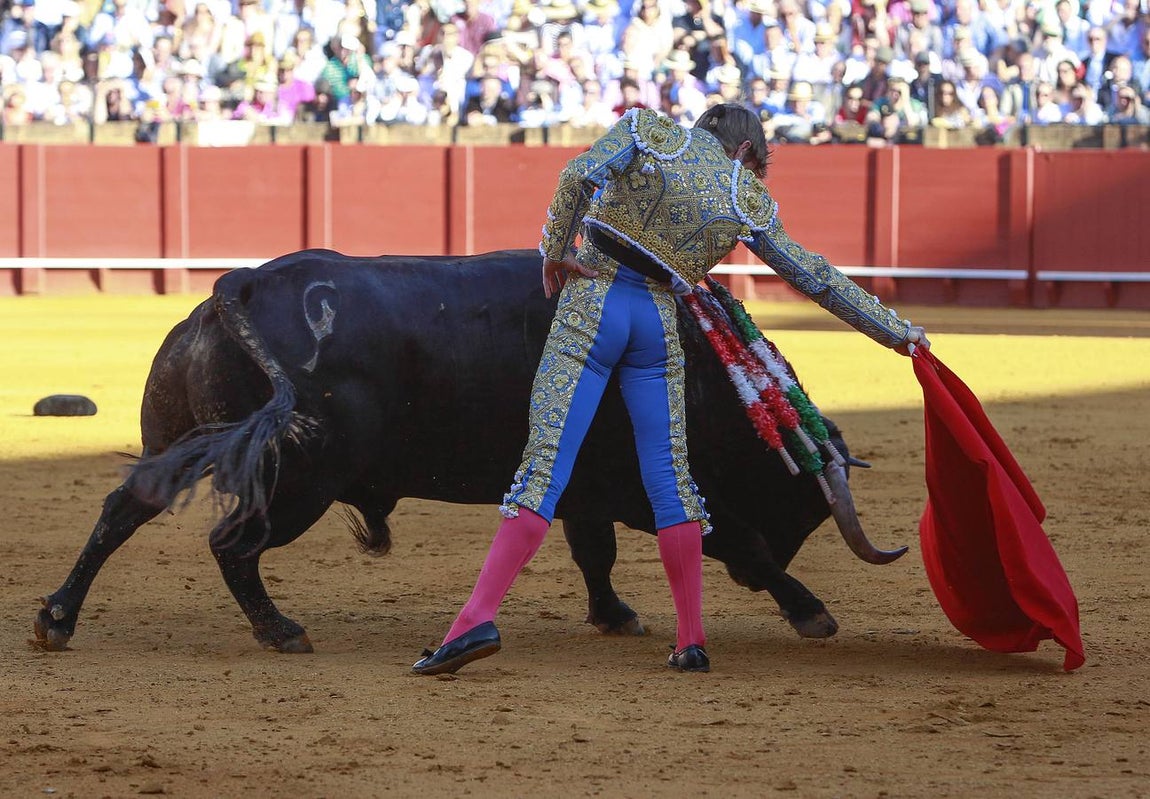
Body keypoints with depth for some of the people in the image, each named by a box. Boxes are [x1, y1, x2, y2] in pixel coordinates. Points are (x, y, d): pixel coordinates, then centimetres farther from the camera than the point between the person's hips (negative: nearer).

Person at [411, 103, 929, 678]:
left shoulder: (649, 130, 8)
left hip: (590, 303, -1)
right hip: (659, 325, 1)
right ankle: (692, 641, 10)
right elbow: (816, 278, 17)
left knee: (545, 462, -8)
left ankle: (477, 619, -20)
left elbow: (579, 175, -11)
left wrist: (556, 250, 1)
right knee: (670, 474, 11)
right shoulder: (747, 199, 11)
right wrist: (896, 331, 27)